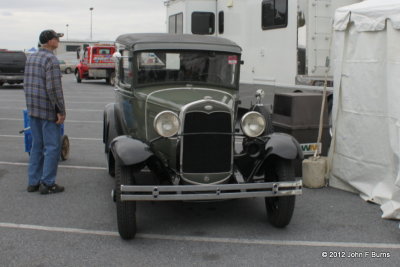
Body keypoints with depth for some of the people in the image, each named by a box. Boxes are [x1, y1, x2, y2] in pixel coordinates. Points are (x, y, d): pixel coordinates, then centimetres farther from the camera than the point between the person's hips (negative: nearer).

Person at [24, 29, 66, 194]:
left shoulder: (31, 58, 12)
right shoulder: (51, 59, -16)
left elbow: (27, 84, 17)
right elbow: (54, 88, -21)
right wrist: (61, 111, -16)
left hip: (33, 110, 9)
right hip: (48, 111, -9)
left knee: (37, 145, 15)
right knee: (52, 146, -1)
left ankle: (33, 182, 18)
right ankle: (47, 184, 2)